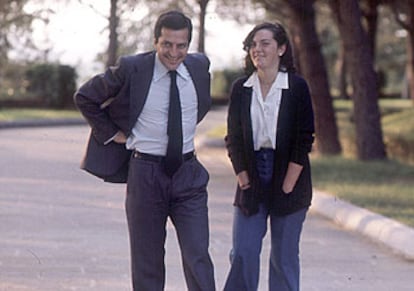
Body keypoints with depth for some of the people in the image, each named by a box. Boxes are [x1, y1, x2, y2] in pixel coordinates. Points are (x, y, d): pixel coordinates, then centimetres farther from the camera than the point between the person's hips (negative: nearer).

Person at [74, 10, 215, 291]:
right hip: (145, 173, -2)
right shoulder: (131, 69, -10)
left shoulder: (200, 66, 1)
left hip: (188, 173, 2)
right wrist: (111, 133, 1)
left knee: (198, 257, -6)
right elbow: (85, 97, 3)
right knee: (147, 261, 7)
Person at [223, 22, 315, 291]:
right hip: (252, 180, 2)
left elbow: (303, 140, -6)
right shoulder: (241, 89, 5)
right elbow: (234, 139, 7)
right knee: (243, 253, -4)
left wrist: (287, 186, -9)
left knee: (284, 256, 3)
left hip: (288, 178, -2)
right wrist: (244, 180, -1)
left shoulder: (297, 87, -4)